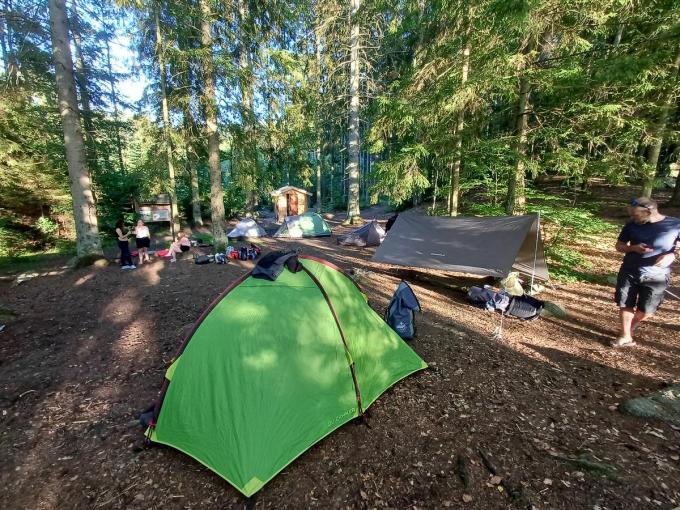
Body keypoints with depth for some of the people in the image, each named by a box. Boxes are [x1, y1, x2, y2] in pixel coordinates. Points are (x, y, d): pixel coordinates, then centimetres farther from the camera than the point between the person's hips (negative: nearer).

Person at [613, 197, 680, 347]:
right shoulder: (632, 225, -2)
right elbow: (619, 246, 7)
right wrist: (634, 248, -14)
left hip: (656, 277, -1)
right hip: (629, 273, 1)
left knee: (646, 311, 6)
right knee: (625, 305, 4)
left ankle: (629, 330, 33)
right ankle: (626, 337, 18)